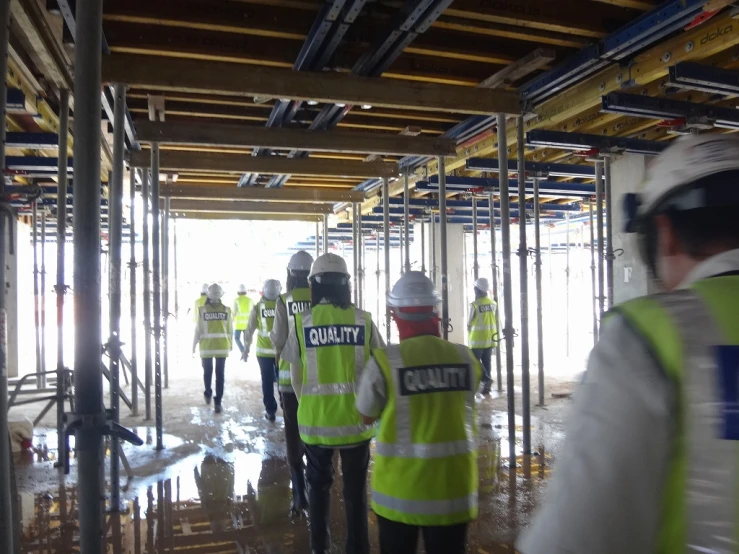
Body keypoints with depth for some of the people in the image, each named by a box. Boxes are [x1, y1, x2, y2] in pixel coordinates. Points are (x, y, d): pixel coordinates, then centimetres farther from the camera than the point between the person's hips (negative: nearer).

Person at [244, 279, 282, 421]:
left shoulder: (258, 307, -3)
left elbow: (250, 329, -1)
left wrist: (246, 348, 7)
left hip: (264, 351, 0)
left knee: (267, 381, 9)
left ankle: (270, 410, 12)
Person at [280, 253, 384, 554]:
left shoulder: (302, 321, -6)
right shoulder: (363, 320, -6)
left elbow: (296, 376, 1)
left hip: (316, 419, 1)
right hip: (356, 418, 0)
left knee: (318, 484, 20)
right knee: (355, 488, 14)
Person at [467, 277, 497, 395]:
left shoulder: (474, 305, -16)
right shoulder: (493, 303, 1)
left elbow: (469, 323, -8)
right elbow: (497, 321, 7)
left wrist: (469, 329, 12)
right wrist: (494, 334, 17)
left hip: (477, 339, -6)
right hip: (490, 339, 6)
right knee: (487, 362, 13)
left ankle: (486, 379, -14)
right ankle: (486, 386, 16)